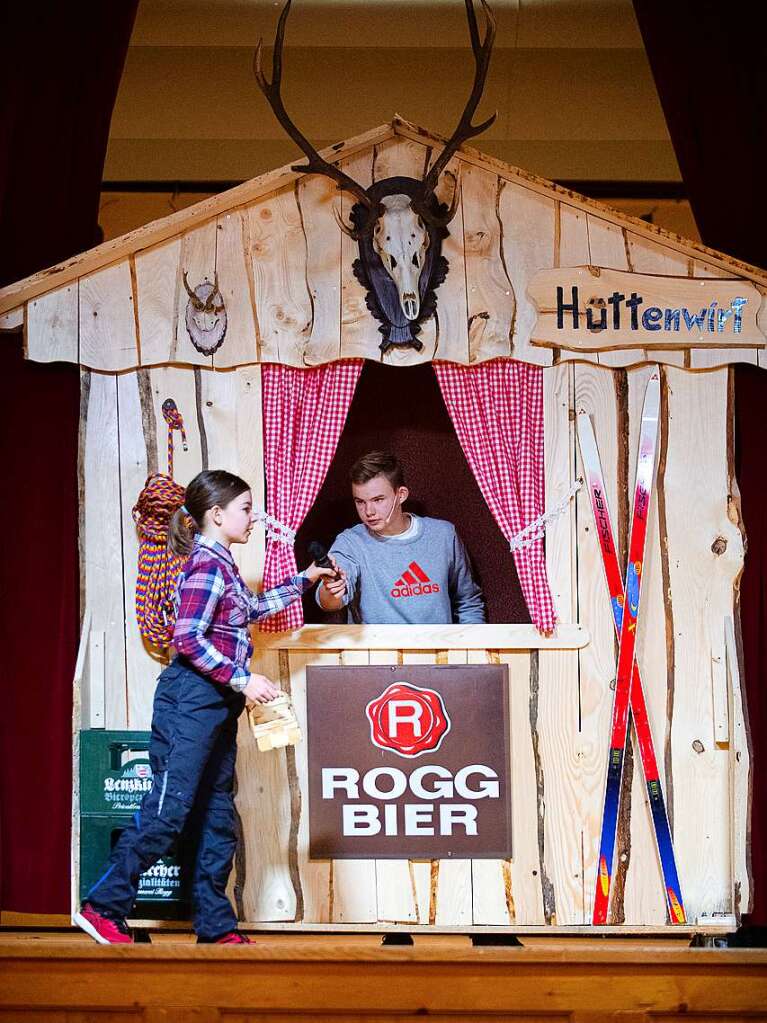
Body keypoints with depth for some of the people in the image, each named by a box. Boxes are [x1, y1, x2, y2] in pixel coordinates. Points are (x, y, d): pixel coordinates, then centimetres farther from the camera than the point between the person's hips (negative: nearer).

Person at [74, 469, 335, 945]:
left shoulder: (221, 565, 16)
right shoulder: (208, 566, -13)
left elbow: (253, 607, 33)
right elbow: (189, 638, -21)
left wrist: (304, 581, 33)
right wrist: (242, 679, -20)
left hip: (218, 703, 10)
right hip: (192, 699, -10)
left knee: (218, 814, 10)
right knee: (167, 809, -8)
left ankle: (216, 923, 16)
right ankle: (104, 906, 0)